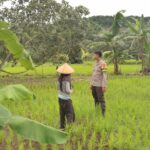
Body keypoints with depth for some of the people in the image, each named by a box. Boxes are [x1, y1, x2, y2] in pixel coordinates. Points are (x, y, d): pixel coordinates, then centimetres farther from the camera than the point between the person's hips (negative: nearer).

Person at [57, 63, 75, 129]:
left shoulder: (59, 79, 1)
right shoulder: (67, 79, -21)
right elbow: (67, 90, -21)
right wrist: (71, 91, -3)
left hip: (60, 98, 8)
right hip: (66, 99, -8)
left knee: (62, 113, 17)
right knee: (70, 114, 1)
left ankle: (62, 127, 26)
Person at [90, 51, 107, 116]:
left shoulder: (103, 63, -15)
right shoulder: (96, 63, 13)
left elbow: (104, 75, -18)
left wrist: (104, 86, -21)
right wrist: (91, 84, 18)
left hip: (99, 85, -9)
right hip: (94, 85, 9)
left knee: (101, 100, -5)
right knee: (96, 99, 13)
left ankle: (103, 114, 2)